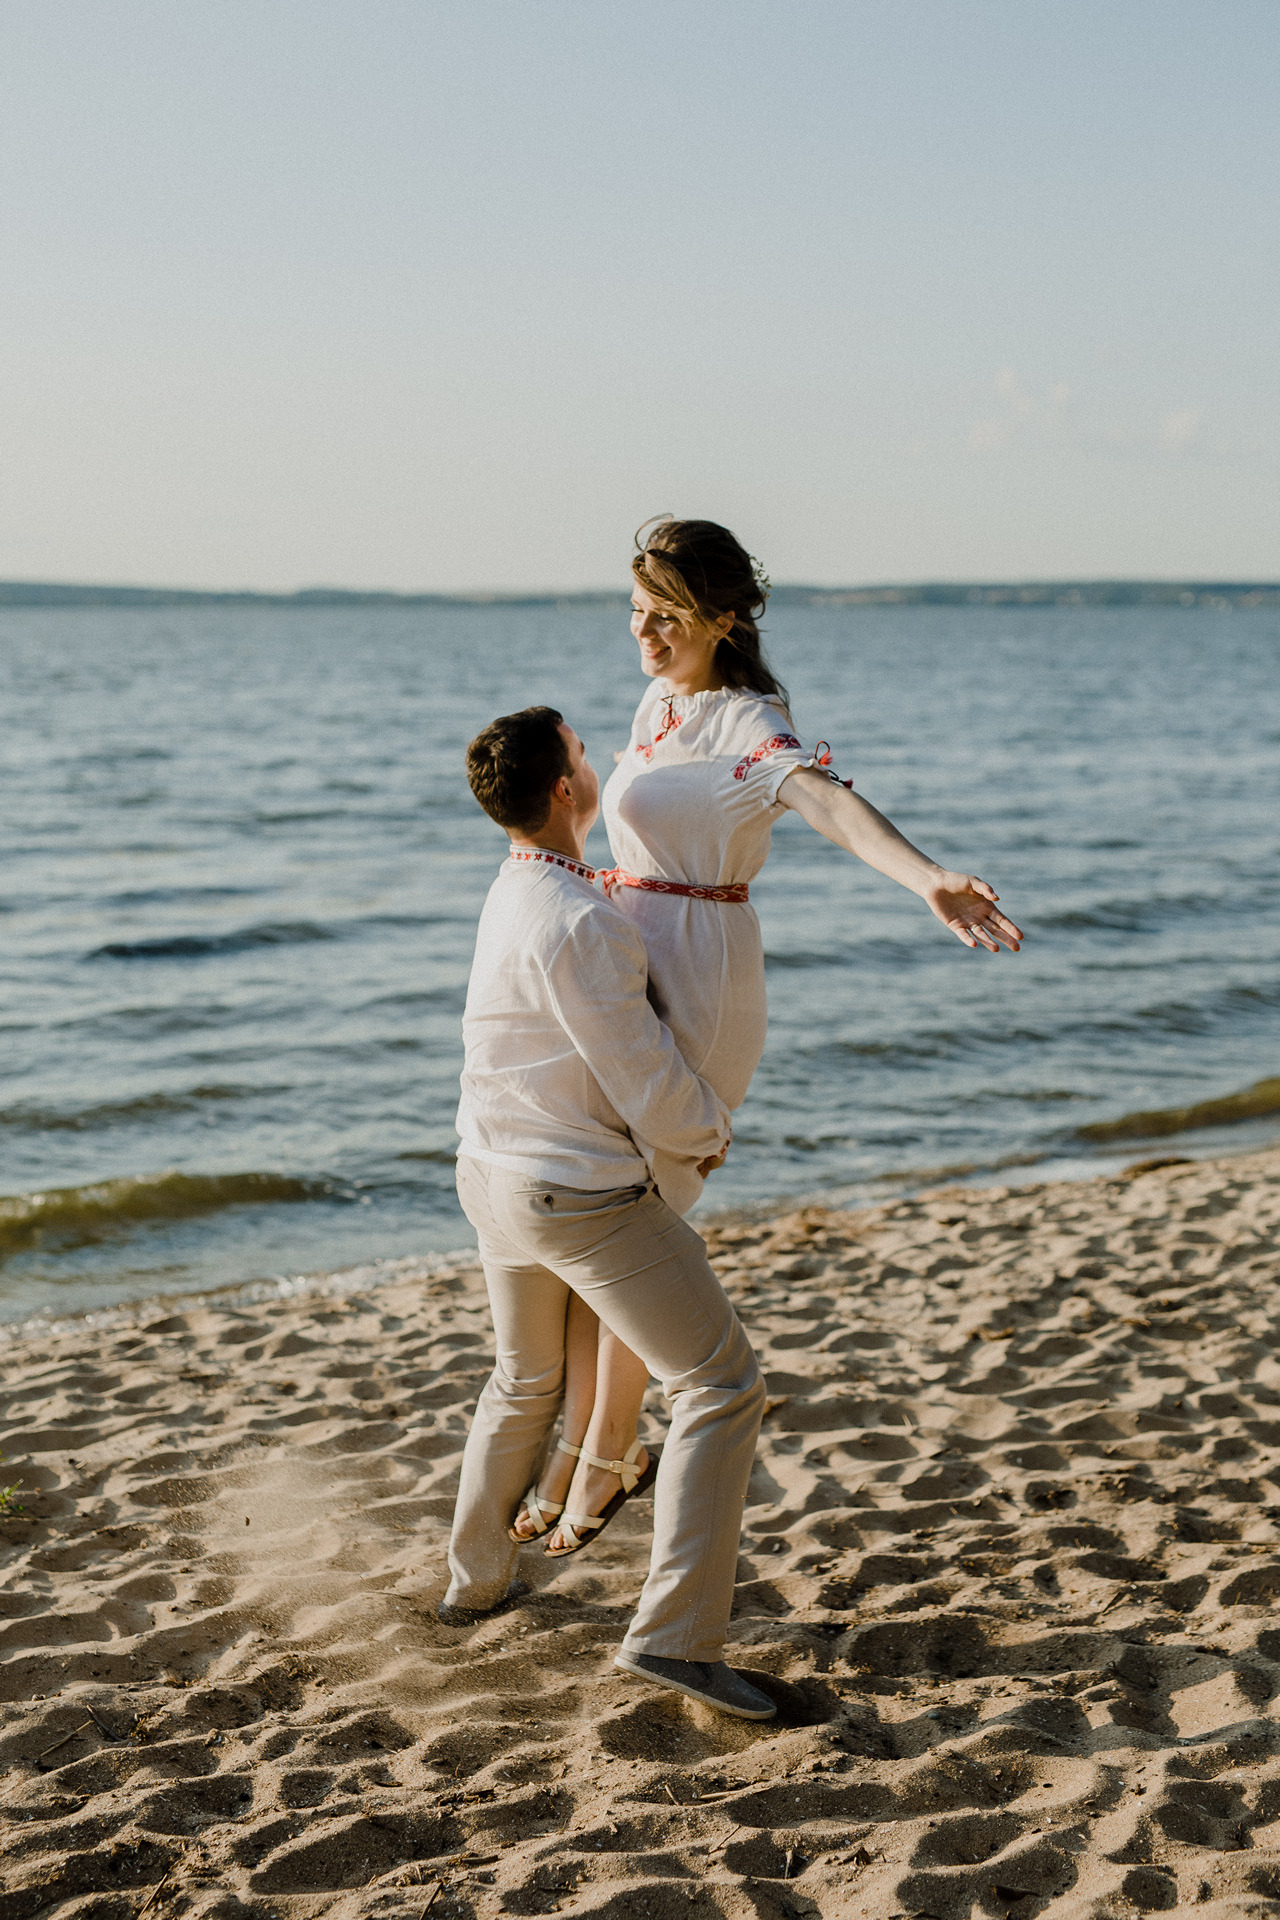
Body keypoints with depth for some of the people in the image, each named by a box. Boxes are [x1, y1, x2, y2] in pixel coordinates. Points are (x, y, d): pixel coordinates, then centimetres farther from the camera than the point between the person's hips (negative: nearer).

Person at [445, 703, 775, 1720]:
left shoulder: (511, 894, 6)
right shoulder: (577, 925, -25)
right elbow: (650, 1090, -23)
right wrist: (713, 1128, -2)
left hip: (498, 1180, 10)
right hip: (587, 1202, -9)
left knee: (527, 1380, 29)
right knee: (721, 1386, -2)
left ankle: (476, 1578, 42)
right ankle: (675, 1634, -8)